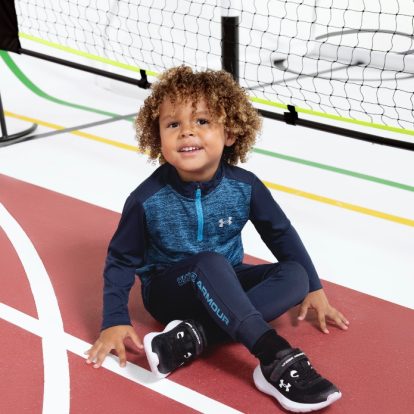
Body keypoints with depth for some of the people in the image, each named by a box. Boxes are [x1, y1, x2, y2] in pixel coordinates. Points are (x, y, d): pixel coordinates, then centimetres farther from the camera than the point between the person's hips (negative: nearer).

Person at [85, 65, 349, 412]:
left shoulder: (244, 186, -12)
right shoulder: (147, 200, -18)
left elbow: (281, 234, 3)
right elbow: (121, 260, -7)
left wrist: (313, 289, 7)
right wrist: (115, 321, -13)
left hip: (225, 288, 4)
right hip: (169, 291, -4)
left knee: (295, 276, -20)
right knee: (211, 263, -36)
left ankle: (191, 338, -31)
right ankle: (278, 360, -44)